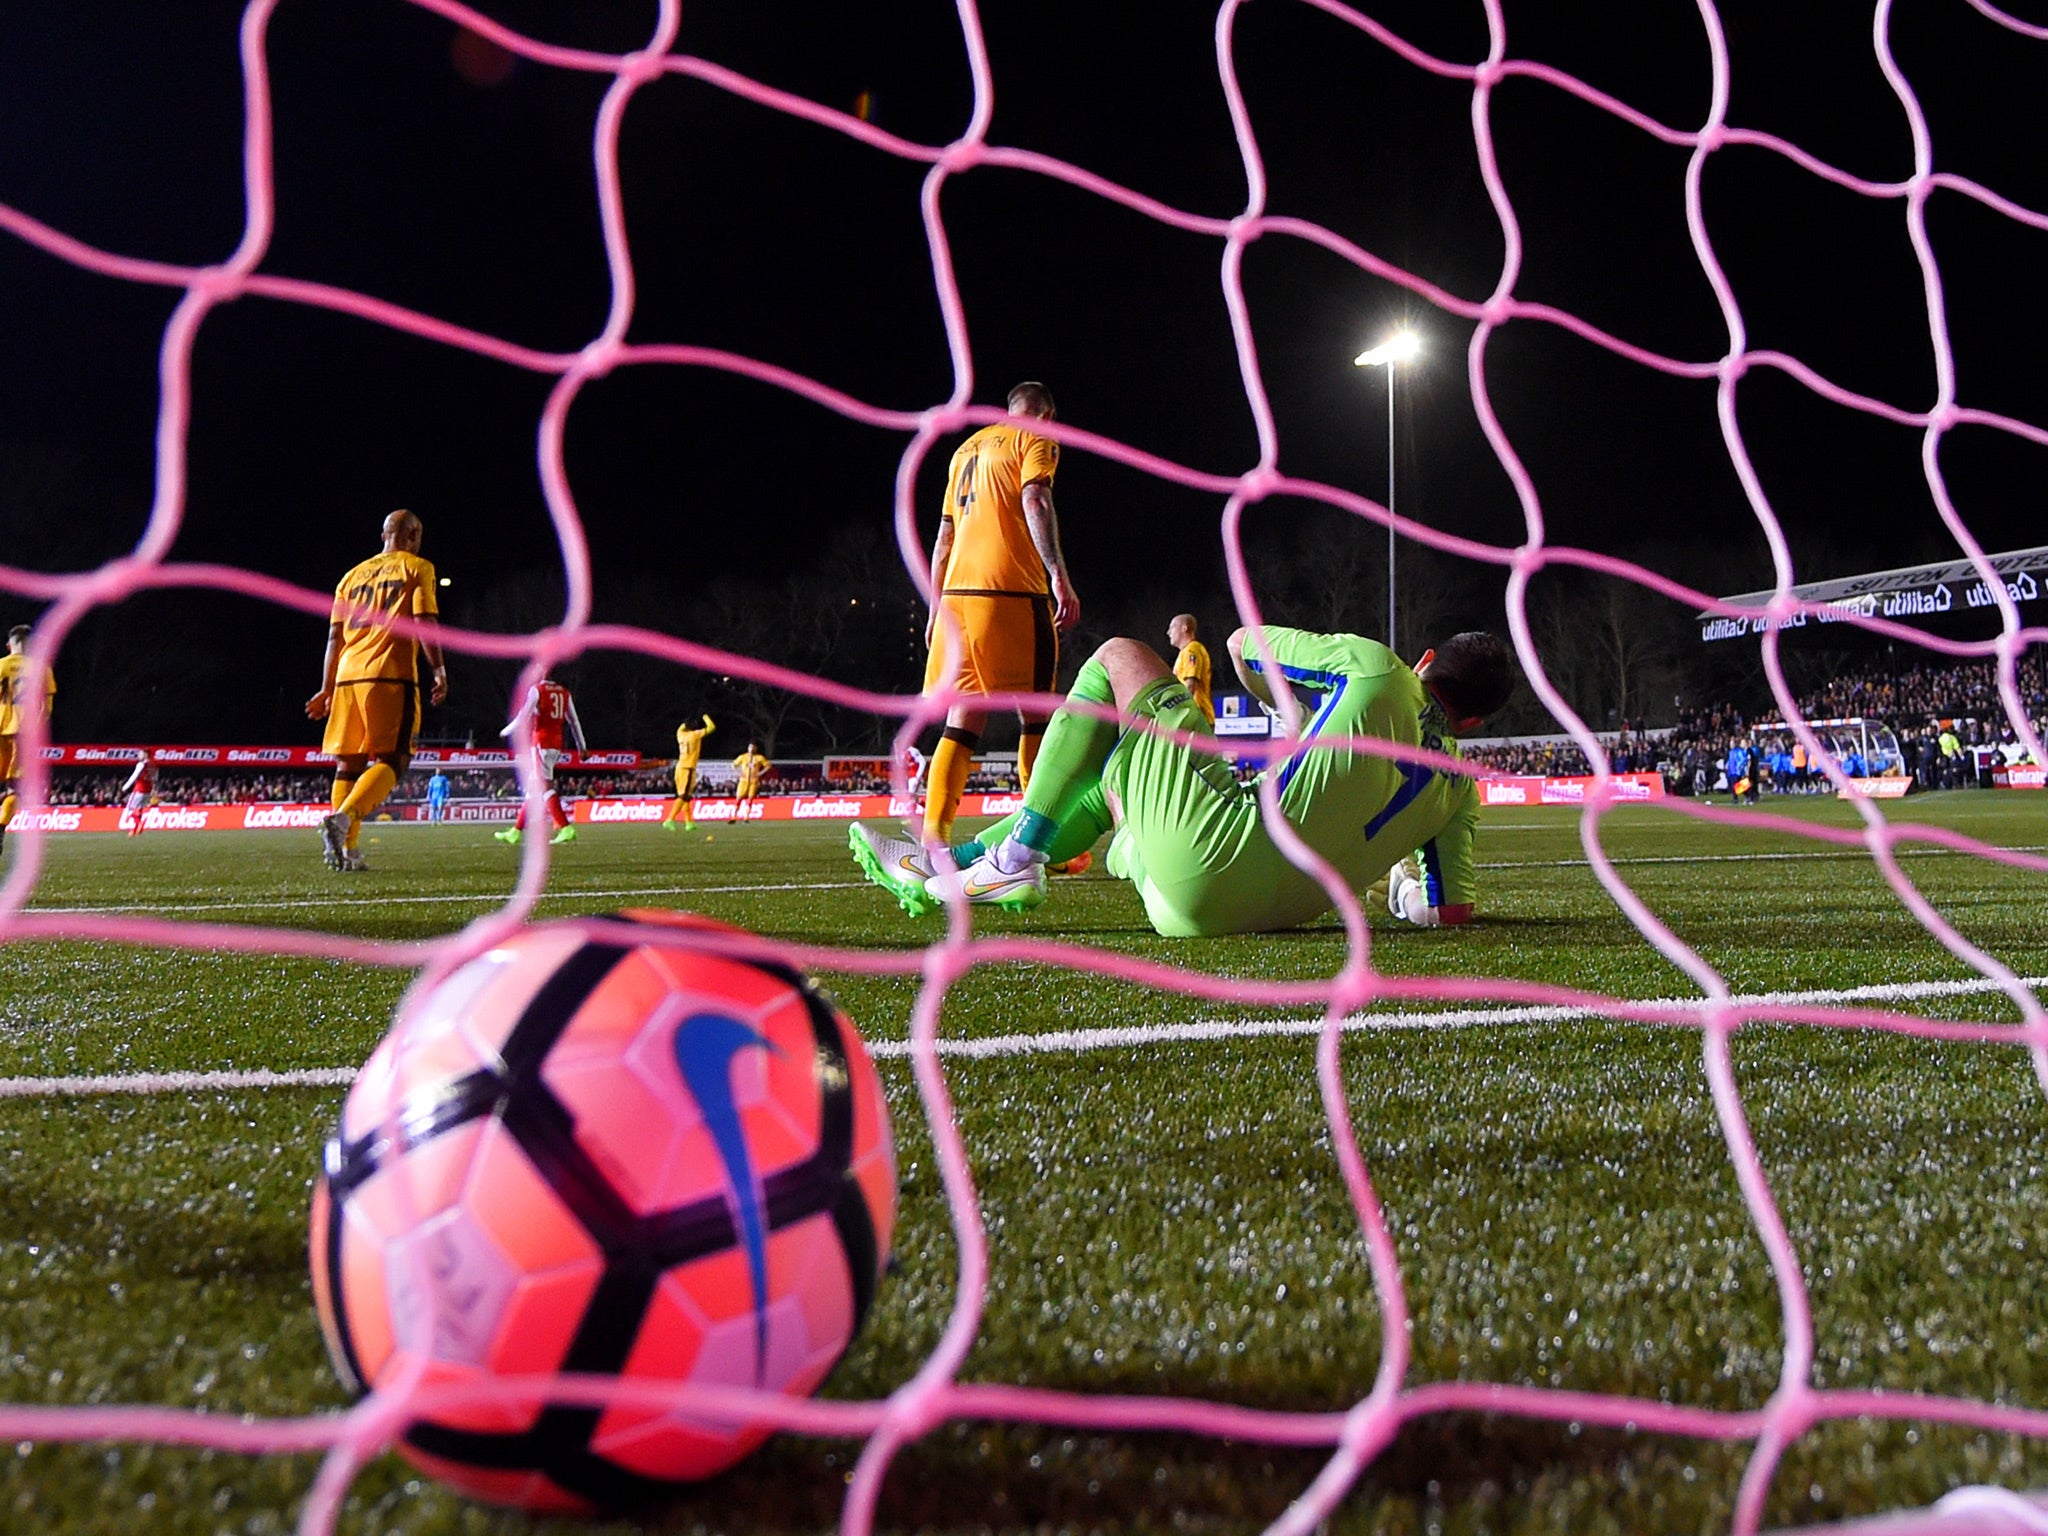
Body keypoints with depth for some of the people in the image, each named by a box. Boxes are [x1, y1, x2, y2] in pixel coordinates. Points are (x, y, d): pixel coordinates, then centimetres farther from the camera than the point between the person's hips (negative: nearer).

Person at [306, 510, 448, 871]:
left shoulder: (353, 576, 23)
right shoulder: (417, 568, 7)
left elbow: (334, 636, 20)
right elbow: (424, 623, -6)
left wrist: (327, 689, 21)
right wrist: (439, 672, -6)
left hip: (348, 675, 6)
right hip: (391, 674, -5)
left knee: (348, 763, 9)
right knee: (392, 759, -7)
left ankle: (346, 850, 3)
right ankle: (342, 818, -29)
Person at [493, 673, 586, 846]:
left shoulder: (537, 690, -8)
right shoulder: (564, 693, 11)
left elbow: (523, 718, -9)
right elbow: (574, 722, 14)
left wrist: (505, 731, 8)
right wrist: (582, 747, 19)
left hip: (542, 744, -7)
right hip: (557, 744, 7)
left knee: (545, 786, -10)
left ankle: (566, 828, -22)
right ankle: (516, 831, 20)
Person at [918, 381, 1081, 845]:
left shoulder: (967, 448, 25)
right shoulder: (1035, 439, 6)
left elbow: (944, 535, 23)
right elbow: (1035, 502, -13)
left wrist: (936, 607, 24)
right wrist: (1059, 576, -21)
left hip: (957, 592, 6)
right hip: (1010, 589, -6)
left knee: (963, 720, 5)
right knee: (1036, 713, 0)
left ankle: (933, 837, -3)